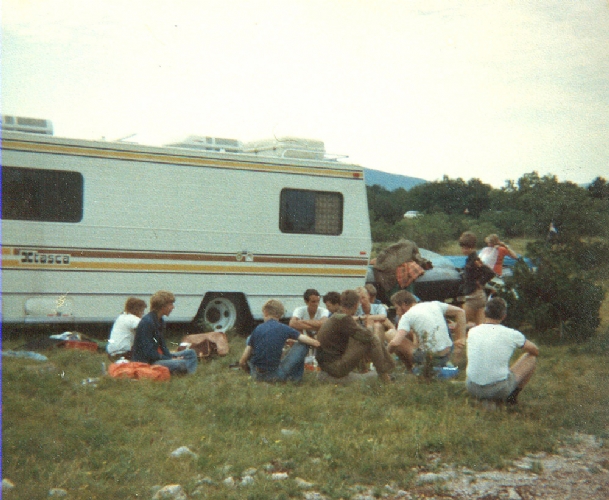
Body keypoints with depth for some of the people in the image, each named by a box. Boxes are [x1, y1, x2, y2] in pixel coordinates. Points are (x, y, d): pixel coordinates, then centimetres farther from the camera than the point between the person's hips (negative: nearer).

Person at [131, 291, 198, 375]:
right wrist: (171, 359, -17)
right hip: (146, 362, -11)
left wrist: (171, 357, -4)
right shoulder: (147, 322, -19)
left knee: (190, 353, 10)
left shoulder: (160, 321, 13)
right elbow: (148, 352, -21)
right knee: (182, 364, -31)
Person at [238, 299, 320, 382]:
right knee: (302, 345, 9)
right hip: (274, 376, -3)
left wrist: (249, 370, 25)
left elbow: (242, 361, 4)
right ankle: (296, 377, 18)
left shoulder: (258, 329, 4)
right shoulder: (284, 329, -2)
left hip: (256, 375, 3)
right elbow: (316, 343, -1)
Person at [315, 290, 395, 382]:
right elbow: (368, 336, -18)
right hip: (336, 368, -10)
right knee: (373, 340, -13)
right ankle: (384, 376, -2)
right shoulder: (343, 319, -20)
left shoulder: (336, 317, 10)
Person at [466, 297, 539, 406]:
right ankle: (512, 396, 12)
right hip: (500, 390, -3)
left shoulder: (472, 332, 1)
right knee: (531, 358, 14)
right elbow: (535, 351, 12)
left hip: (472, 389, 4)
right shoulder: (511, 334, -7)